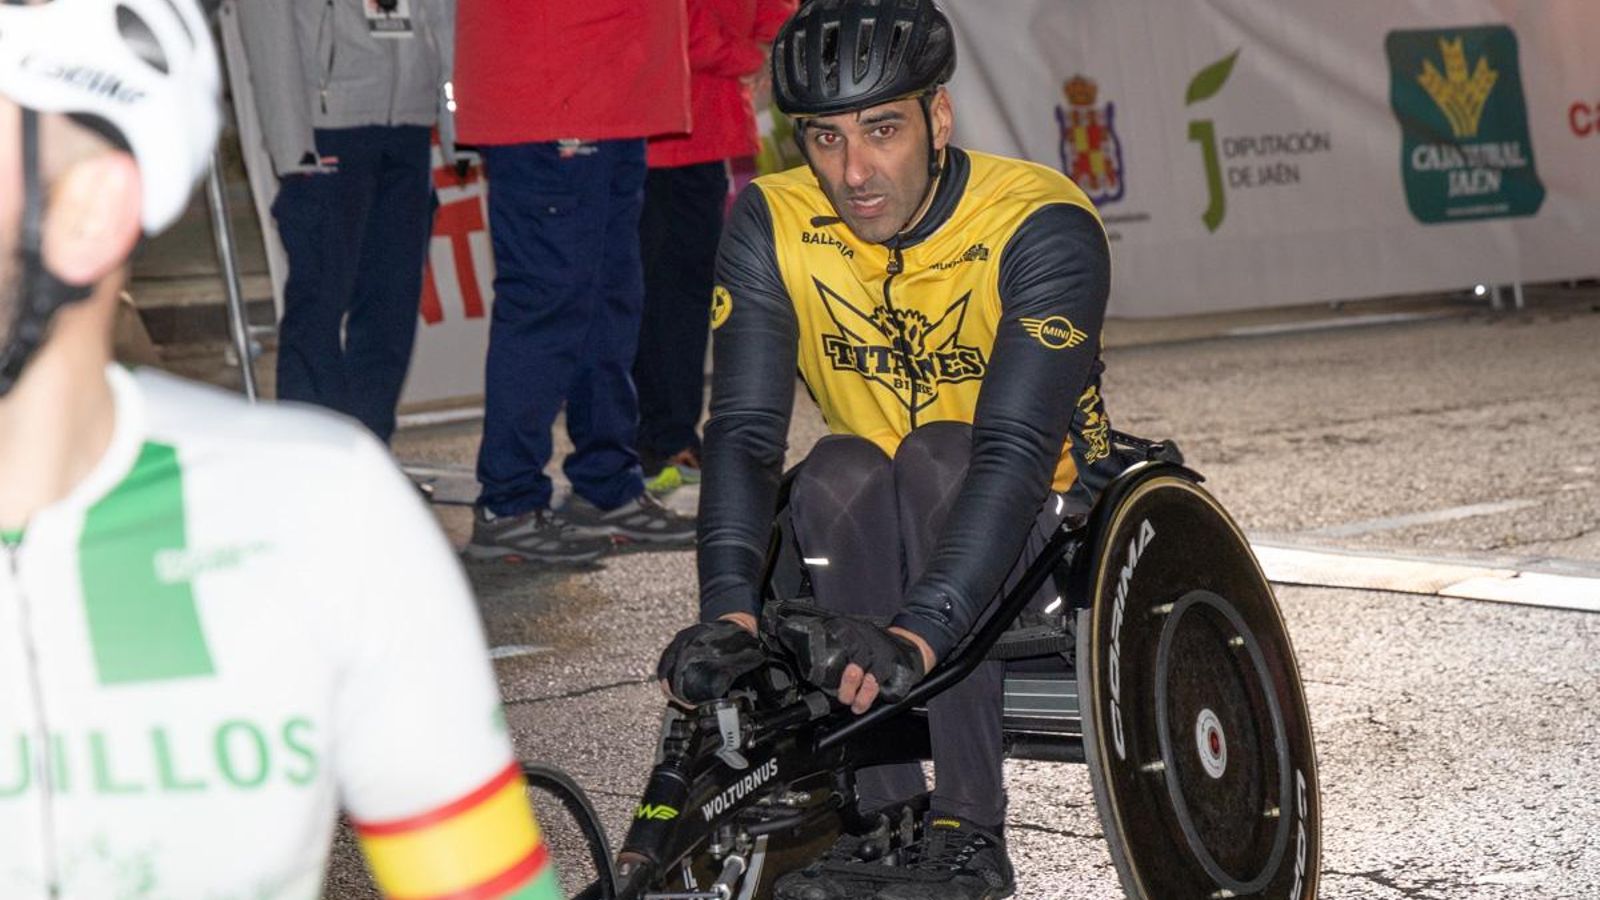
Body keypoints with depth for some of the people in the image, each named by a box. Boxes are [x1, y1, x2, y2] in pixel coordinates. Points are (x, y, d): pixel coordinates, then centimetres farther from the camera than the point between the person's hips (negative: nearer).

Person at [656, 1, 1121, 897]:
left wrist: (917, 636, -46)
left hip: (1045, 526, -3)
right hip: (870, 532, 3)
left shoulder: (1041, 226, -23)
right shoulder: (773, 225, -11)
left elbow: (1014, 452, -34)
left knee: (939, 454, -33)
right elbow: (743, 431, -19)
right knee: (839, 473, -29)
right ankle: (879, 820, -22)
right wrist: (729, 612, -35)